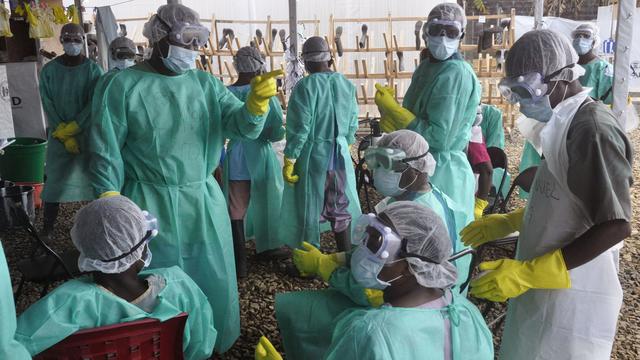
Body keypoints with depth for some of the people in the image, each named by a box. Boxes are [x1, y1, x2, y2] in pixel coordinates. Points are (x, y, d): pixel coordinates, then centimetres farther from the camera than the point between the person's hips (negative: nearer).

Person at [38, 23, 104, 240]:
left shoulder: (93, 70, -4)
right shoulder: (49, 70, 0)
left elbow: (94, 104, -10)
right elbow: (48, 106, -3)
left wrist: (70, 129, -16)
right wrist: (64, 136, -10)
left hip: (87, 134, -1)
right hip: (58, 135, 1)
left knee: (92, 177, 3)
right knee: (54, 180, 1)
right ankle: (47, 229, 8)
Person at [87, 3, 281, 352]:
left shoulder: (206, 84, 3)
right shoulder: (122, 86, -8)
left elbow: (242, 126, -7)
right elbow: (107, 152, -7)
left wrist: (257, 101, -28)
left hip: (205, 201, 4)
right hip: (151, 205, -4)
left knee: (212, 278, 18)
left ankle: (213, 343, 41)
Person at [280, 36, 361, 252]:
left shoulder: (306, 86, -14)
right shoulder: (347, 84, 1)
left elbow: (299, 127, -16)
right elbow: (352, 124, 8)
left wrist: (289, 160, -10)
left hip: (312, 156, -4)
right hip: (341, 156, 5)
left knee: (309, 209, 9)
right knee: (341, 208, 16)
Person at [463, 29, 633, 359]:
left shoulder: (593, 128, -19)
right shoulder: (567, 123, 9)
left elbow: (615, 226, -24)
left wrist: (527, 273, -26)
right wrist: (507, 222, 12)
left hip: (572, 296, -8)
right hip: (548, 288, 8)